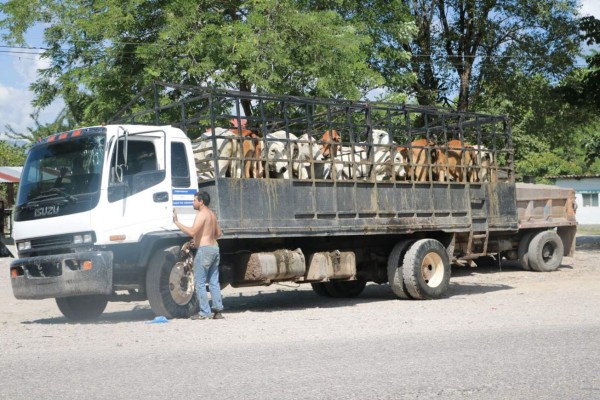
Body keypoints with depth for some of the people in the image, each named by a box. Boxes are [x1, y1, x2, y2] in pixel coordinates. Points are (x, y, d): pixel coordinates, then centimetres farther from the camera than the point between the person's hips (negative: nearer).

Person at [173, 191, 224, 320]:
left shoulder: (202, 215, -11)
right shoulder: (212, 215, 17)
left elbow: (192, 232, -23)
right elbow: (218, 233, 24)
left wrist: (177, 222, -19)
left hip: (204, 250, -9)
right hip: (214, 248, 9)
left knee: (200, 283, -4)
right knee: (214, 282, 9)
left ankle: (204, 313, -6)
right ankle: (218, 310, 7)